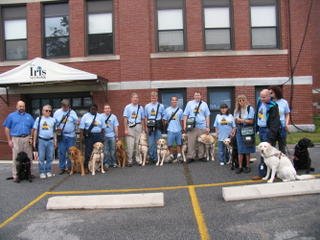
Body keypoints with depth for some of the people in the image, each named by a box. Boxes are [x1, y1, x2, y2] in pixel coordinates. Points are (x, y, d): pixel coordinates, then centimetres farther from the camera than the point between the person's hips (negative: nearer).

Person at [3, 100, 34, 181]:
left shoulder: (29, 116, 14)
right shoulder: (11, 116, 7)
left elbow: (32, 128, 14)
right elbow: (7, 128, 5)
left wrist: (31, 138, 1)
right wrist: (9, 140, -2)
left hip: (27, 139, 3)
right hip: (16, 139, -2)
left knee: (28, 157, 6)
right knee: (16, 158, -3)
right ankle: (15, 175, 2)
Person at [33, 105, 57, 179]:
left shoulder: (53, 120, 10)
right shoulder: (39, 119, 4)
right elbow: (35, 131, 5)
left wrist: (55, 141, 11)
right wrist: (34, 141, 2)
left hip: (50, 141, 2)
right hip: (41, 140, -2)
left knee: (50, 157, 5)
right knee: (41, 157, 1)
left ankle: (48, 171, 16)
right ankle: (42, 172, 8)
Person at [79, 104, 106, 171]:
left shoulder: (100, 117, 9)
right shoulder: (85, 116, 2)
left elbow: (103, 128, 11)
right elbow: (81, 128, -2)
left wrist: (103, 137, 6)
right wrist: (81, 136, -10)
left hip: (98, 136, 3)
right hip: (89, 136, -2)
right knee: (88, 151, -2)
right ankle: (86, 167, 6)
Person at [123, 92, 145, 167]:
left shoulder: (140, 107, 8)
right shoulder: (127, 107, 0)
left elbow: (142, 119, 12)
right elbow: (125, 119, -2)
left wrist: (143, 128, 10)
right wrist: (126, 129, -7)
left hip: (138, 126, 3)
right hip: (130, 127, -2)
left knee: (138, 144, 4)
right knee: (130, 145, -4)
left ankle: (137, 159, 12)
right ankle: (130, 160, 3)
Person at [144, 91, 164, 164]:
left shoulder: (161, 106, 6)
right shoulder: (147, 106, 10)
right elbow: (145, 117, 11)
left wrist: (163, 126, -1)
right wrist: (146, 127, 4)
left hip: (158, 126, -1)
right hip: (150, 126, 1)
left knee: (158, 143, 1)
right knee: (151, 143, 0)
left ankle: (156, 158, 9)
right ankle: (151, 158, 8)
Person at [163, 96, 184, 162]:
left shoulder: (180, 110, 9)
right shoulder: (167, 110, 4)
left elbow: (181, 120, 13)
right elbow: (165, 120, 7)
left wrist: (182, 129, 12)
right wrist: (165, 128, 1)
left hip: (178, 130, 2)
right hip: (170, 130, -1)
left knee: (179, 144, 6)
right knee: (170, 144, 1)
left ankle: (179, 155, 14)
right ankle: (171, 156, 13)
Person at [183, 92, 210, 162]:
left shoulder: (204, 104, 10)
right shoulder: (190, 103, 8)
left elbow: (207, 116, 10)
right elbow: (185, 115, 6)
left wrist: (208, 127, 4)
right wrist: (184, 125, -3)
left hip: (202, 126, 1)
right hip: (191, 126, -1)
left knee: (202, 142, 4)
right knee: (191, 142, -3)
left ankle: (201, 156, 14)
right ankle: (190, 156, 2)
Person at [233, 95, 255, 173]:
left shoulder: (250, 108, -6)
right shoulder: (237, 110, 10)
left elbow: (251, 121, -10)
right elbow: (236, 120, 11)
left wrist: (241, 120, -9)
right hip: (239, 131, 4)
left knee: (247, 150, 3)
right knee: (240, 150, 3)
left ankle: (247, 166, 14)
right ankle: (240, 167, 9)